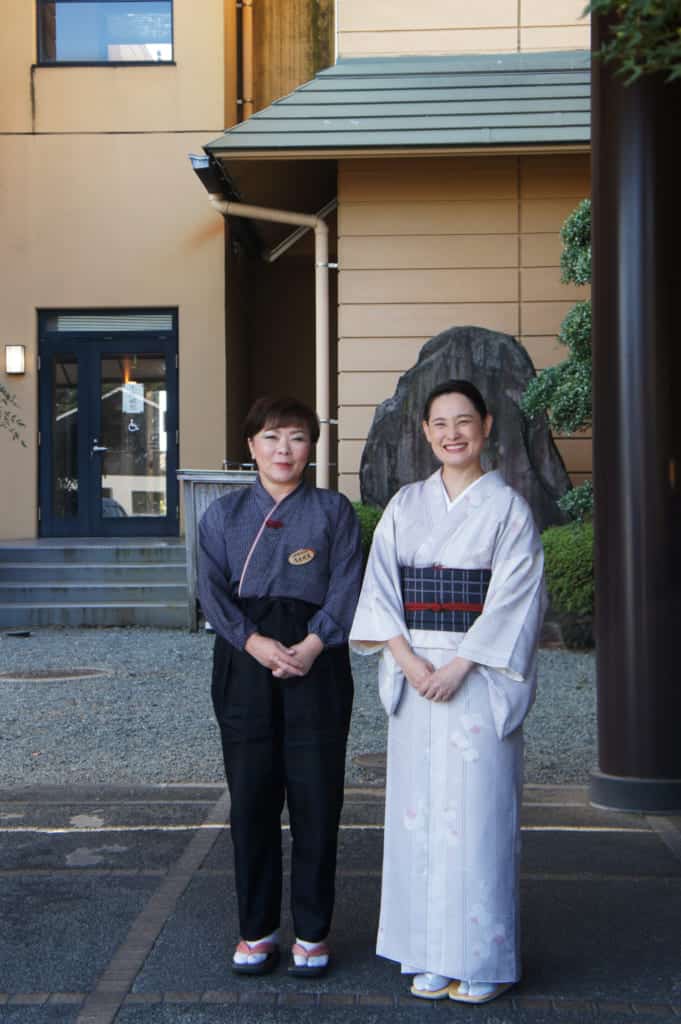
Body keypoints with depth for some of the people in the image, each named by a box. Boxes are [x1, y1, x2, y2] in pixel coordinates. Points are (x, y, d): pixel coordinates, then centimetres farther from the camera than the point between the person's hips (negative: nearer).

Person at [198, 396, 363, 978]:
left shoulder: (334, 511, 6)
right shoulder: (224, 514, 9)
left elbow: (346, 587, -2)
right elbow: (213, 589, 1)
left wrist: (312, 645, -15)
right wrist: (255, 643, -13)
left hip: (316, 662, -1)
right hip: (245, 663, 1)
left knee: (316, 797, 2)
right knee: (251, 795, 5)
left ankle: (312, 932, 16)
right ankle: (256, 929, 20)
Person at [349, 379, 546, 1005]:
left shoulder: (507, 507, 0)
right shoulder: (405, 505, 10)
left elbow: (515, 599, -7)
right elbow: (380, 588, 4)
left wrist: (459, 665, -16)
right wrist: (409, 661, -10)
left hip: (481, 678, -3)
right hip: (415, 677, 3)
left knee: (479, 812, -1)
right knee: (420, 809, 5)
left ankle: (484, 958, 12)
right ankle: (432, 954, 17)